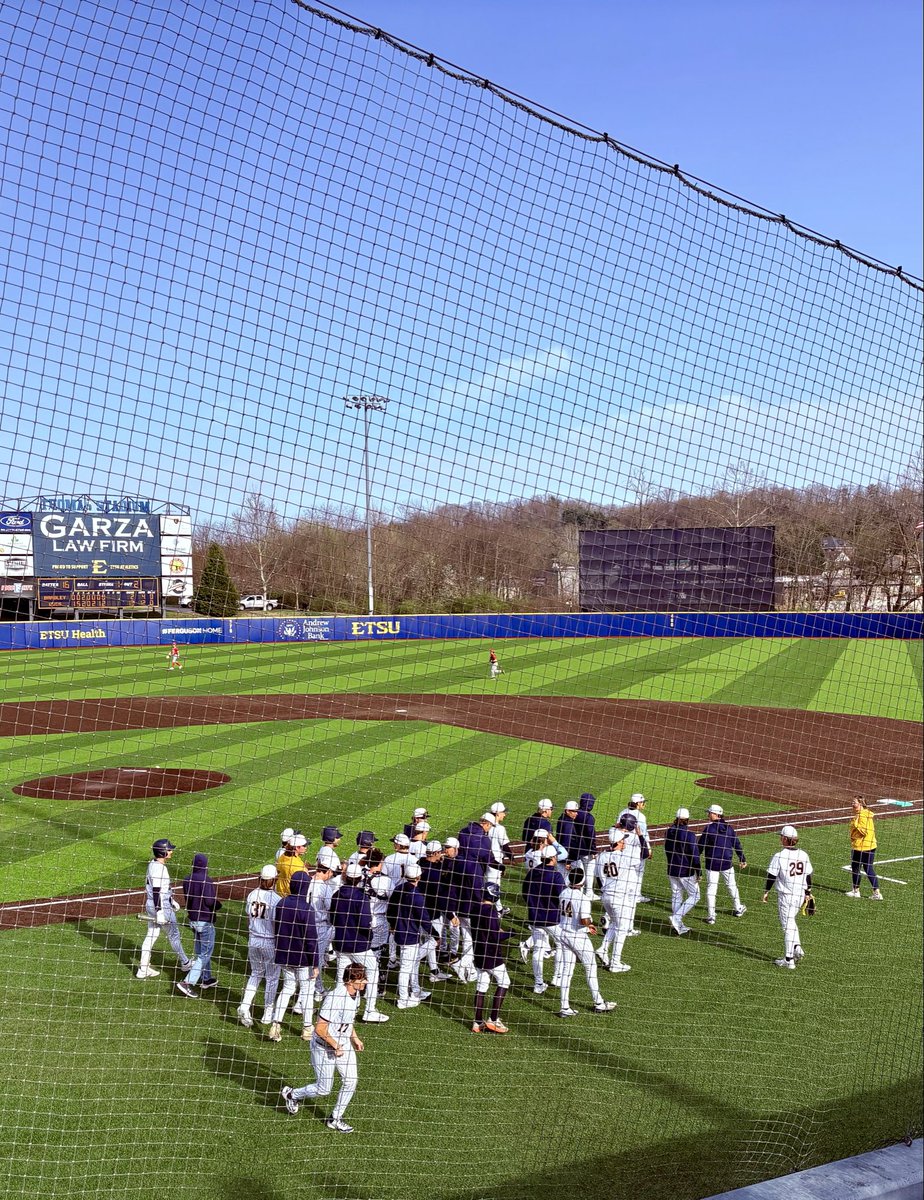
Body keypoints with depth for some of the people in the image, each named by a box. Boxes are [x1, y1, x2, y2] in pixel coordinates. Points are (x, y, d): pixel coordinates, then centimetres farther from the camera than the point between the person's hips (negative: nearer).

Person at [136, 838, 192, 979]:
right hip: (161, 906, -9)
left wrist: (171, 901, 25)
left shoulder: (153, 864, 8)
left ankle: (143, 969, 14)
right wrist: (160, 912, -24)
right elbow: (157, 891, -25)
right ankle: (185, 963, 24)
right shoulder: (159, 868, -23)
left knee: (151, 934, 12)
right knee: (174, 935, 8)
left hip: (151, 905, 9)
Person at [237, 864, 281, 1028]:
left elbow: (248, 919, 7)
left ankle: (245, 1005, 4)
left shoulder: (252, 895, -4)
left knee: (256, 973, 21)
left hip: (253, 940, 5)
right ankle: (267, 1013, 22)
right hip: (270, 943, -5)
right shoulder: (276, 899, -19)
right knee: (272, 977, 13)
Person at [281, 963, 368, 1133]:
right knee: (324, 1089, 4)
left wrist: (354, 1038, 13)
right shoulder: (335, 998, -33)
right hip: (324, 1046, -8)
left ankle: (335, 1119, 20)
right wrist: (335, 1046, -20)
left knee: (351, 1080, 3)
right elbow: (320, 1028, -29)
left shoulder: (355, 993, -4)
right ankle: (292, 1094, 30)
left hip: (343, 1043, 8)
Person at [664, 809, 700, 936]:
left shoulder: (669, 832, 1)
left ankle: (679, 926, 18)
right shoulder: (689, 835, -18)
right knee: (694, 896, 8)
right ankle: (676, 917, -7)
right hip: (686, 871, -6)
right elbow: (694, 855, -17)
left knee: (676, 896, 15)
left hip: (671, 870, 6)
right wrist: (698, 872, -9)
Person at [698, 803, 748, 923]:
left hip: (712, 863, -4)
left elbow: (700, 846, -10)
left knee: (711, 888, 2)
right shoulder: (729, 828, 1)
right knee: (731, 885, 21)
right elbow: (737, 844, 6)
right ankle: (738, 909, 36)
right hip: (727, 863, 4)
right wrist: (742, 859, 15)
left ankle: (711, 916, 1)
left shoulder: (709, 828, -13)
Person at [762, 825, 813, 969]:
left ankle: (789, 960, 5)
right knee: (790, 921, 25)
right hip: (800, 895, 5)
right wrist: (808, 893, 19)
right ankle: (796, 948, 12)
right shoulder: (803, 855, 1)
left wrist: (766, 892, 4)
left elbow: (772, 876, -10)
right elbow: (808, 876, 8)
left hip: (786, 895, -5)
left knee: (787, 926, 1)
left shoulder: (779, 856, -15)